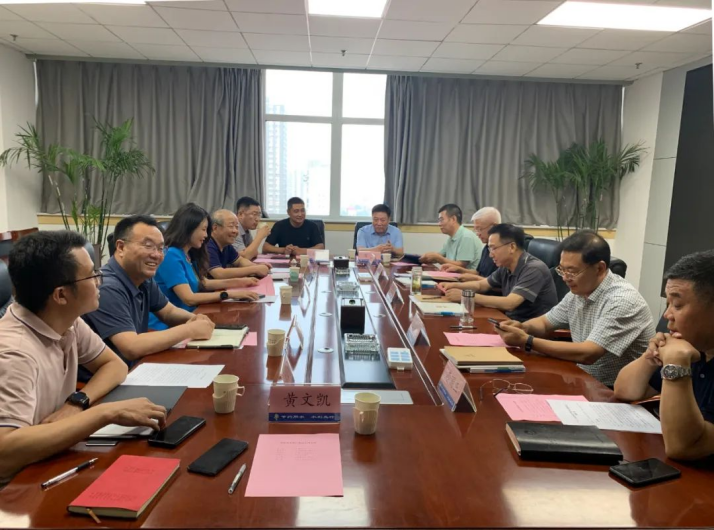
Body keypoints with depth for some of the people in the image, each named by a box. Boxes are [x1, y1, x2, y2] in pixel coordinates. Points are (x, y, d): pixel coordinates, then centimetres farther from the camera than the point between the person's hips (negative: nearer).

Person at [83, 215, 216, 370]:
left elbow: (169, 312, 15)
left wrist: (194, 318, -7)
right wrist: (189, 330, -22)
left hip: (134, 368, 8)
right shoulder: (107, 288, -24)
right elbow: (132, 348, -29)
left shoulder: (144, 279, 1)